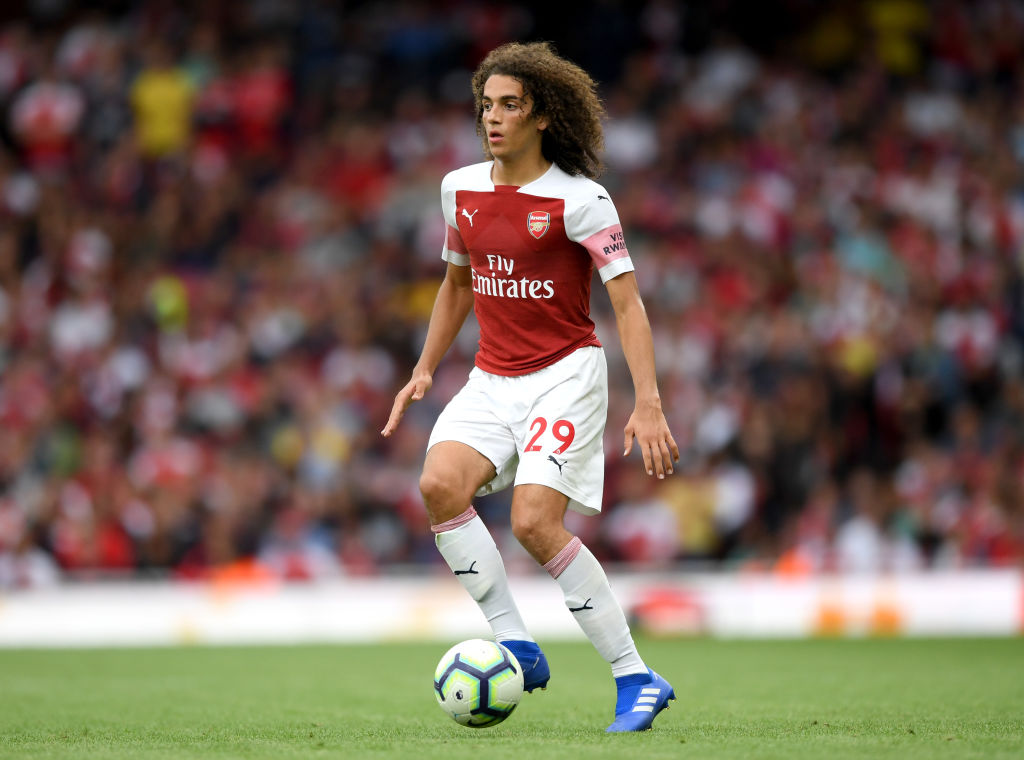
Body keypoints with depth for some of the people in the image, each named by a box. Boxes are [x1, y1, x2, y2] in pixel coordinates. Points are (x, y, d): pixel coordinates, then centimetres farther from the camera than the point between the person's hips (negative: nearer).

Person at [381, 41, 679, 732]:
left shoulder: (579, 200, -12)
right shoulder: (460, 189, 6)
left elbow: (628, 303, -14)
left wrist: (648, 405, -22)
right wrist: (424, 371, 17)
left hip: (566, 373, -6)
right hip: (493, 378, 6)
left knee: (535, 522, -21)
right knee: (440, 485, -21)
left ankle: (637, 678, -9)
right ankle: (516, 647, -12)